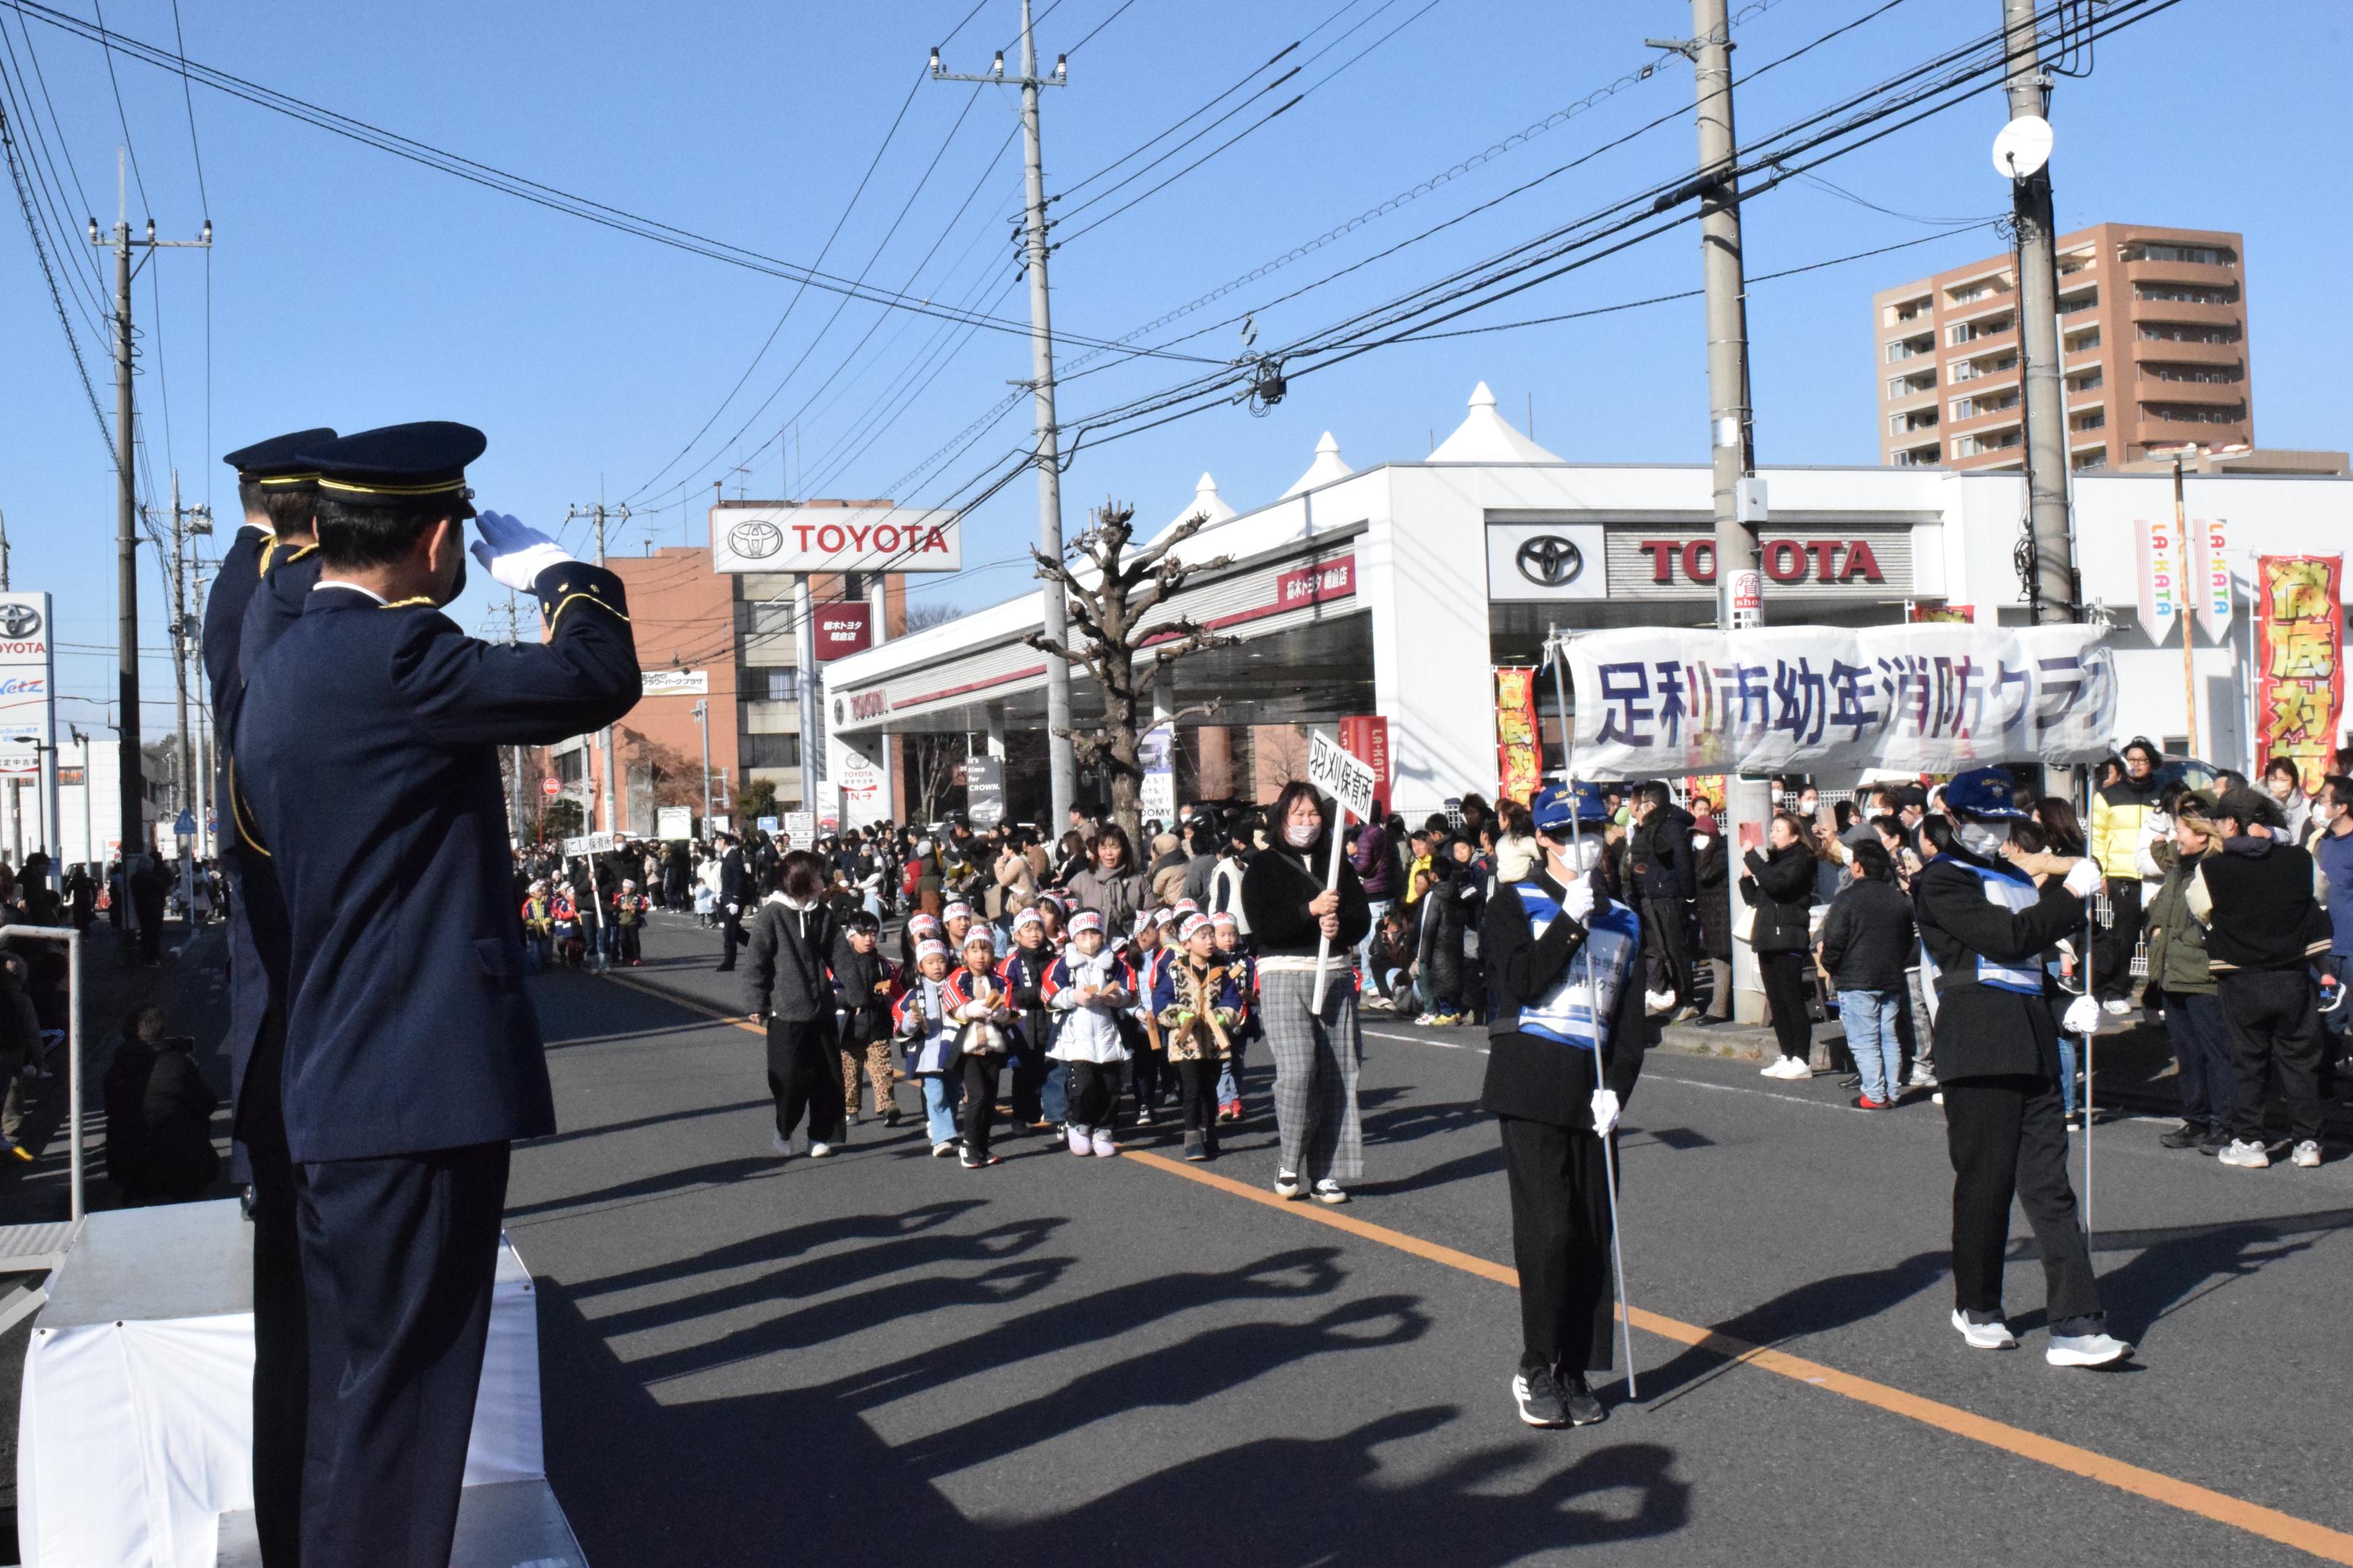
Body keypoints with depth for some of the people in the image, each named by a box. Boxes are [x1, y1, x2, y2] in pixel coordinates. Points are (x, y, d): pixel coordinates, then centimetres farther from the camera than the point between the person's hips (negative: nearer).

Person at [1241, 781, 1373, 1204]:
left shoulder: (1337, 865, 16)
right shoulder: (1263, 868, 3)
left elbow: (1362, 919, 10)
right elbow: (1263, 926, -10)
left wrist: (1338, 925, -12)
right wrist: (1311, 910, -19)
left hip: (1335, 976, 4)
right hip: (1284, 976, -4)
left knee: (1337, 1074, 0)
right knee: (1297, 1069, -17)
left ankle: (1325, 1172, 7)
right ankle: (1289, 1164, -1)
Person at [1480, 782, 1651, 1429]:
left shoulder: (1623, 920, 14)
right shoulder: (1515, 903, 2)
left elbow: (1632, 1018, 11)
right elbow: (1520, 982, -13)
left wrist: (1616, 1087, -3)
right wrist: (1571, 921, -15)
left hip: (1594, 1093, 4)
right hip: (1532, 1089, -4)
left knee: (1593, 1235, 4)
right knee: (1549, 1229, -9)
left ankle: (1576, 1370, 15)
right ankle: (1538, 1371, 4)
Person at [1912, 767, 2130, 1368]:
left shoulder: (2016, 875, 23)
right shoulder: (1941, 880, -3)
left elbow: (2045, 943, 24)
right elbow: (2008, 938, -14)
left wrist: (2080, 999, 7)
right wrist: (2070, 893, -9)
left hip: (2031, 1042, 7)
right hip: (1979, 1041, -7)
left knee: (2047, 1183, 1)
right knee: (1985, 1178, 1)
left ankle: (2076, 1325, -3)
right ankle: (1977, 1307, 19)